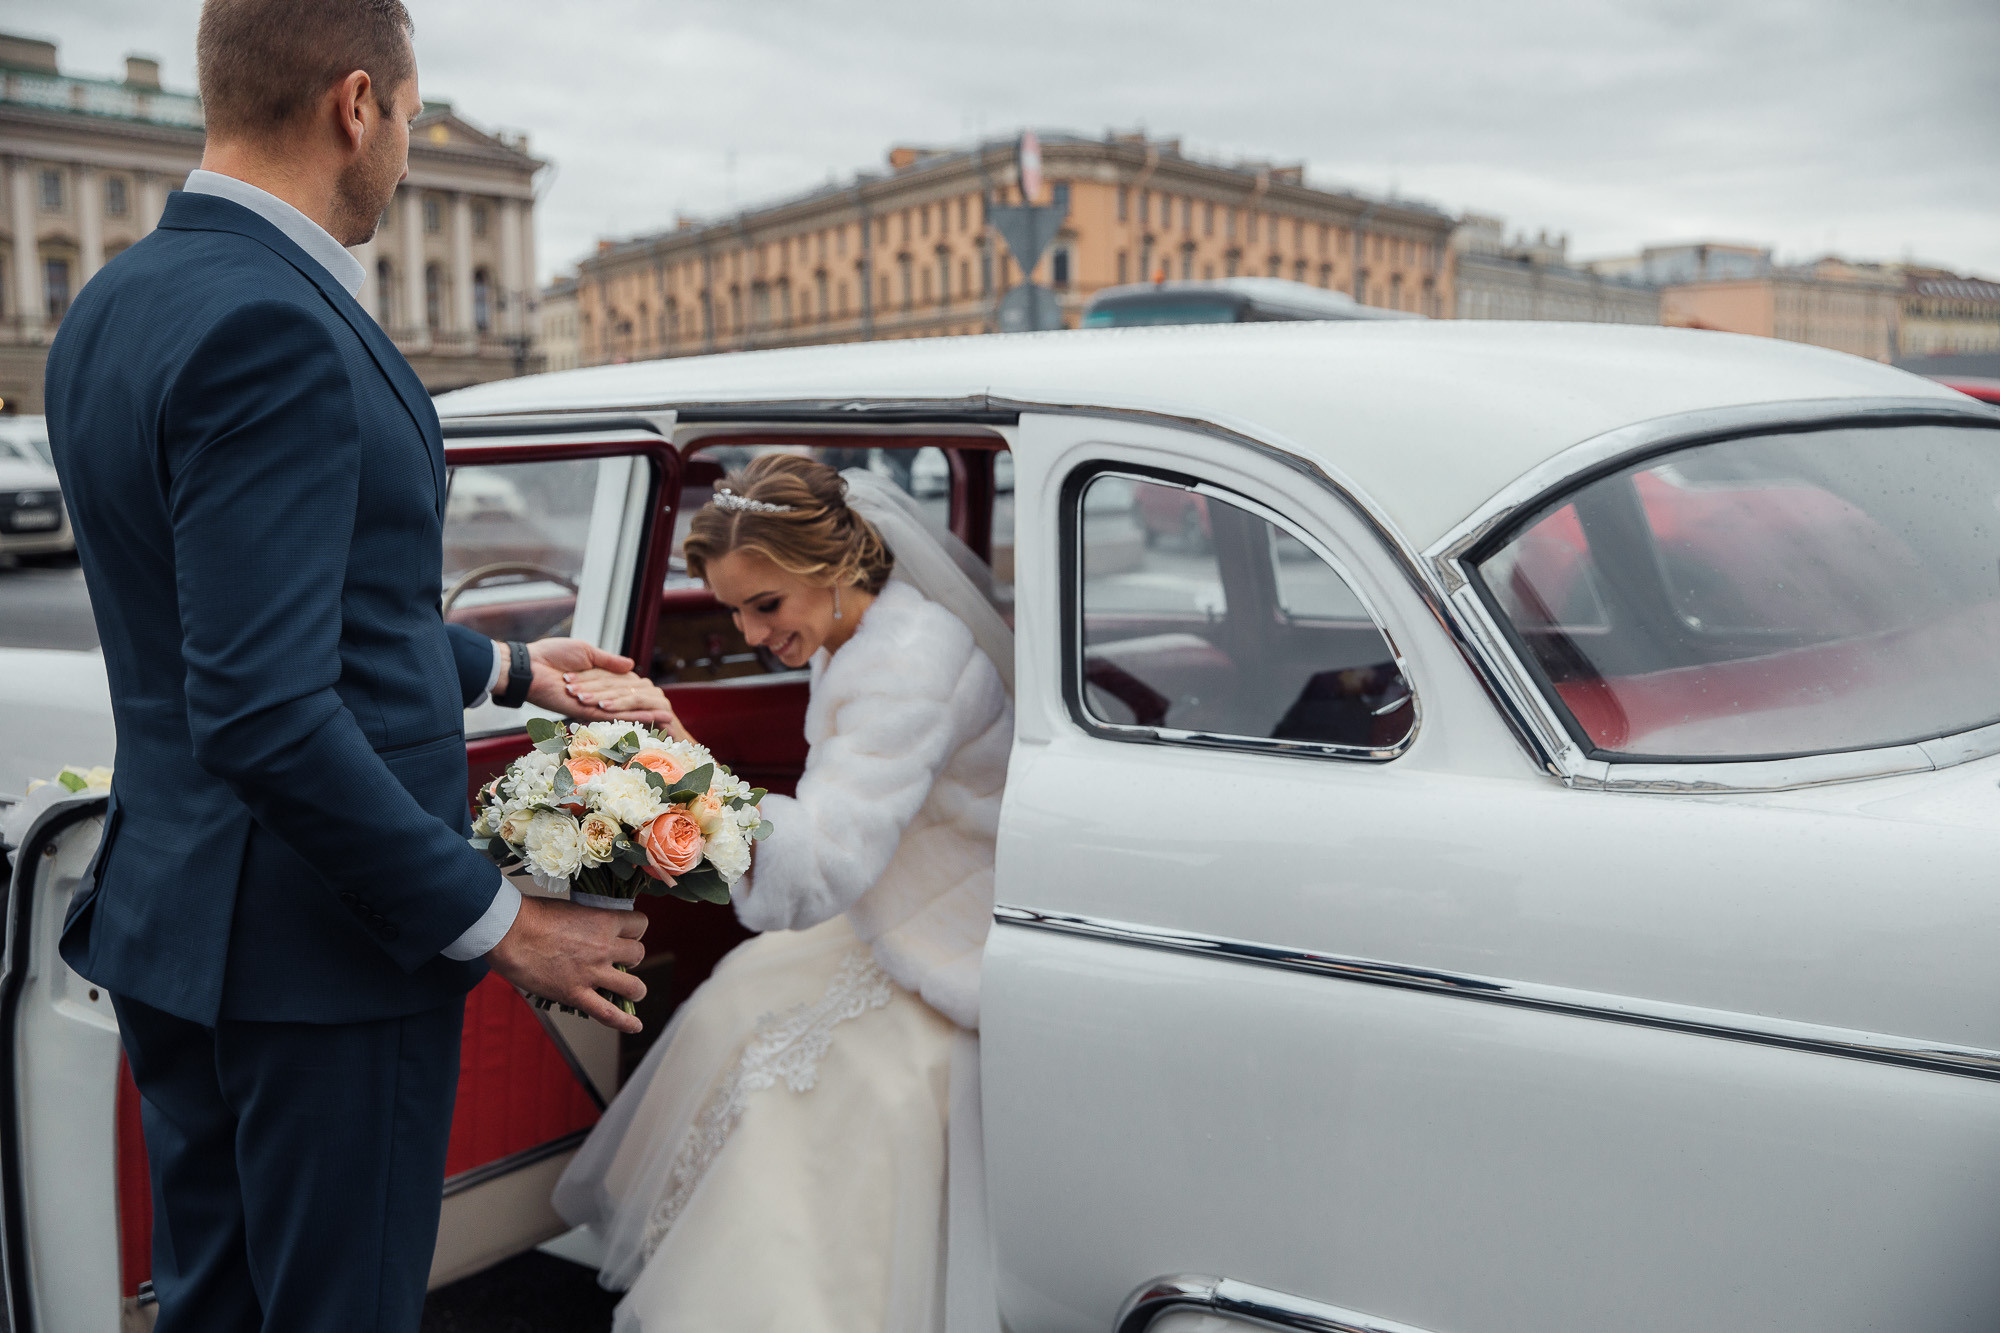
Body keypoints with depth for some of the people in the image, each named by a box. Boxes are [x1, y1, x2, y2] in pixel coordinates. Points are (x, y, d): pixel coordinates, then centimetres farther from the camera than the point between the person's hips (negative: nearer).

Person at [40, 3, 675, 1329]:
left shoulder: (117, 306, 9)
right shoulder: (270, 329, -22)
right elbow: (267, 717, -27)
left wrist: (509, 667, 26)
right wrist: (496, 922, -18)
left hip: (178, 919, 10)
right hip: (320, 947, -9)